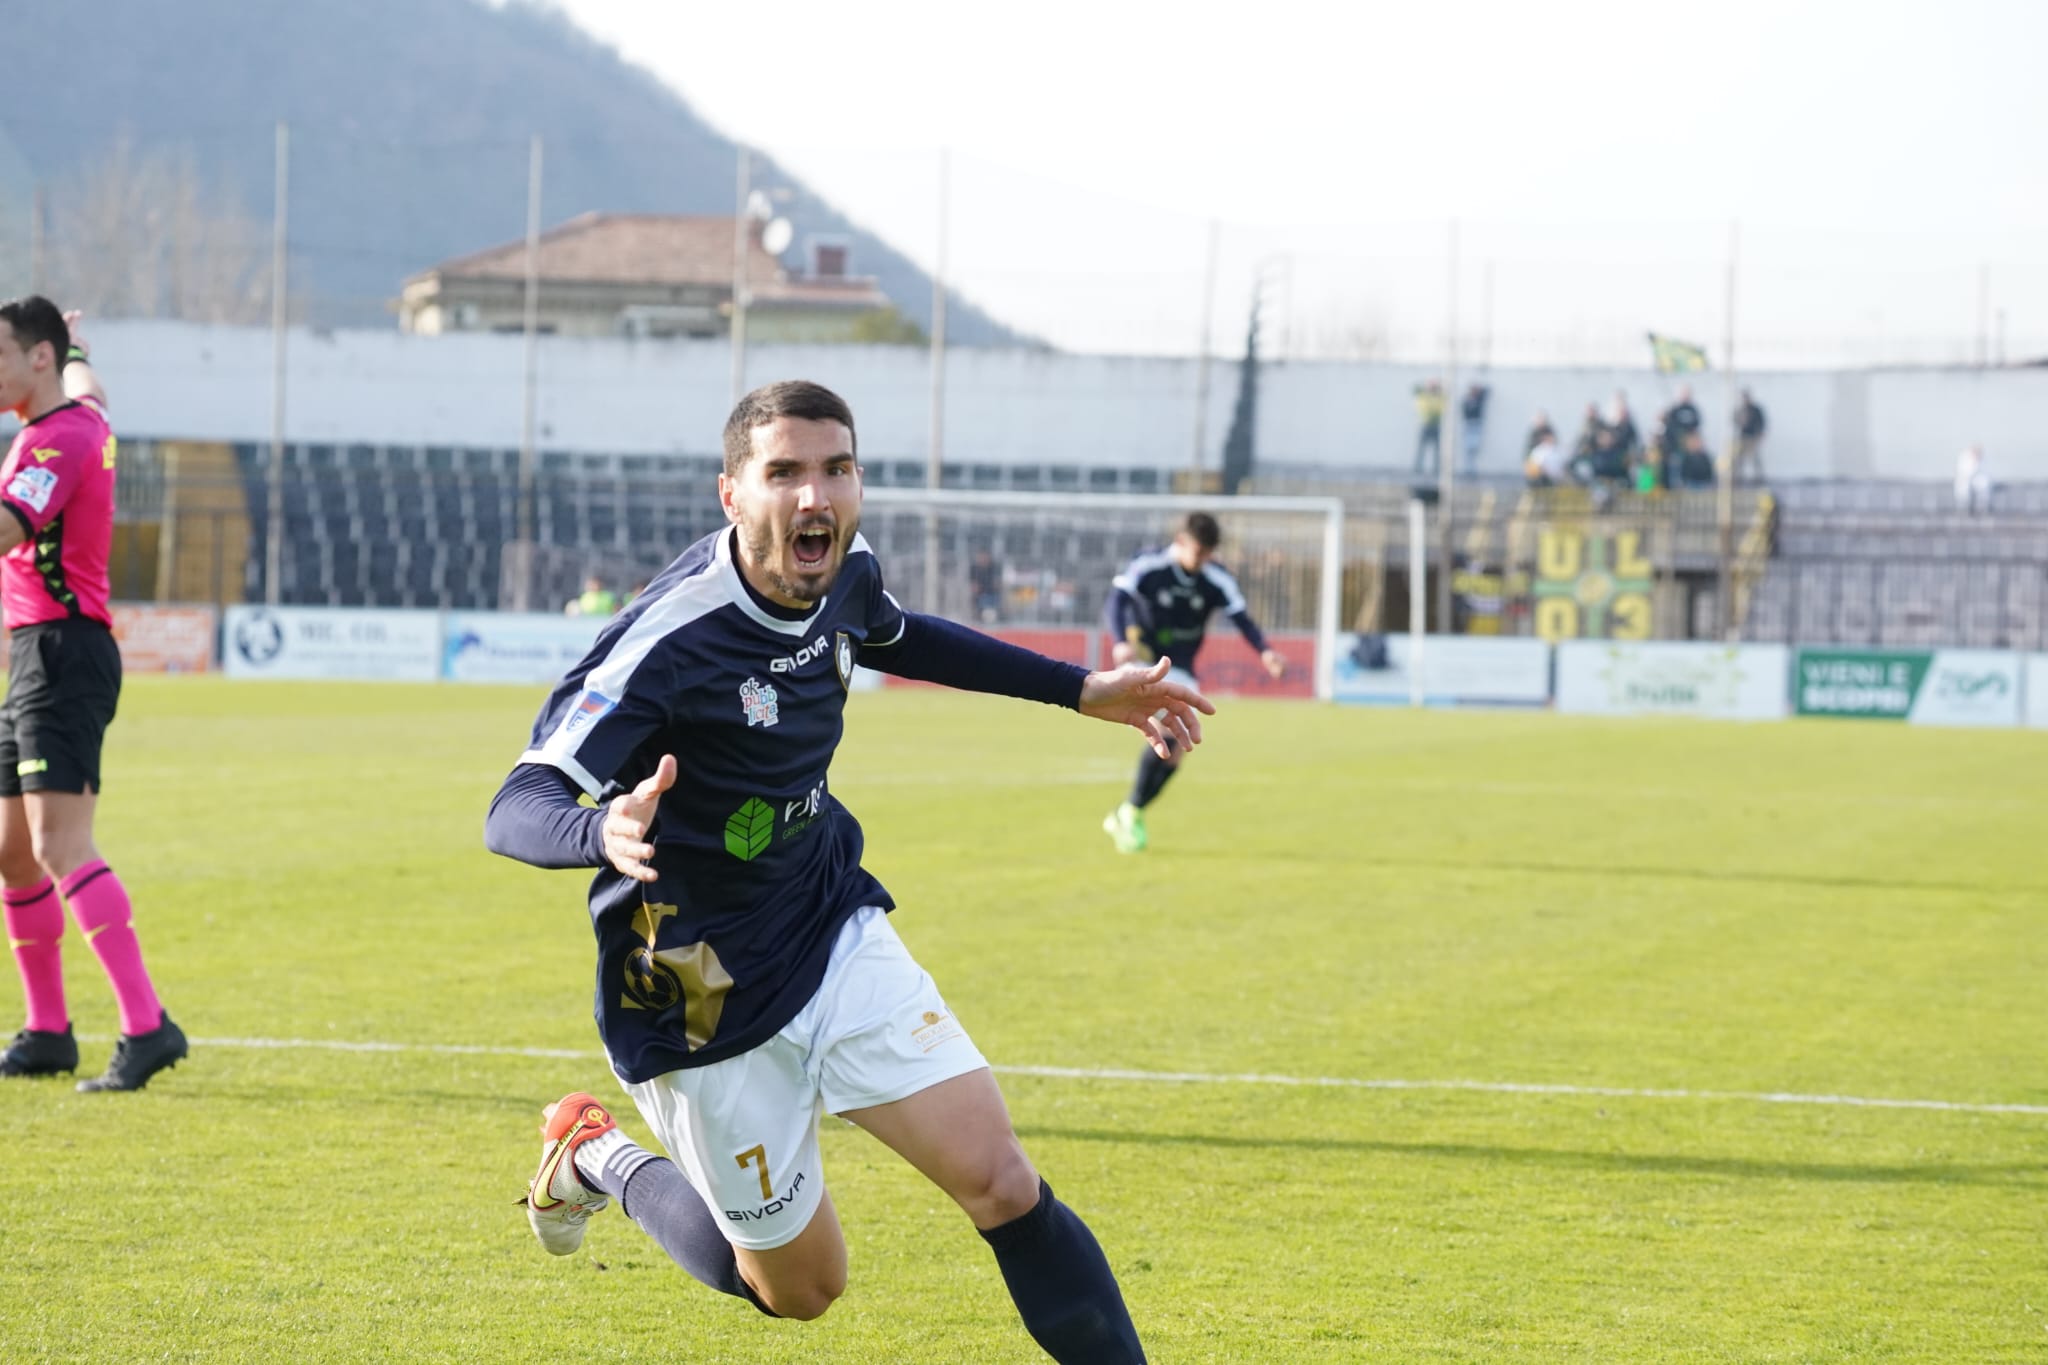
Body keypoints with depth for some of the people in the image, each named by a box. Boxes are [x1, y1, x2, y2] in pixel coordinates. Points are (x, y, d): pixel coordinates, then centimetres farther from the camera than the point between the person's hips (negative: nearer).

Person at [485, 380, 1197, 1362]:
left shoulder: (843, 577, -5)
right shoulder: (671, 638, -28)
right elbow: (514, 811, -33)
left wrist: (1082, 691, 22)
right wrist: (606, 832, -57)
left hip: (836, 938, 6)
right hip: (704, 1006, -5)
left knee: (1000, 1183, -10)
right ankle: (597, 1160, 34)